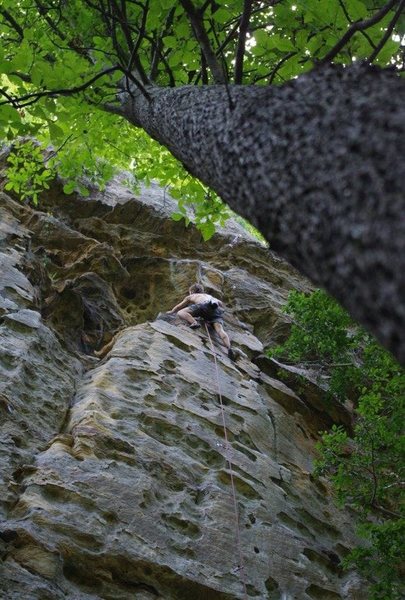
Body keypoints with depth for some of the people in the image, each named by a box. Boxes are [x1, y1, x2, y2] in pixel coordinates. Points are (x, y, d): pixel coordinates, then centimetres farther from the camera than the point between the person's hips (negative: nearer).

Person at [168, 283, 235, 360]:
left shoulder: (190, 297, 34)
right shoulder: (209, 295, 42)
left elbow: (178, 307, 46)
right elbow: (221, 303, 33)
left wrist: (171, 312, 64)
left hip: (205, 305, -4)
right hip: (216, 309, 4)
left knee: (181, 312, 1)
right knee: (219, 329, -13)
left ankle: (194, 323, -26)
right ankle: (229, 348, -38)